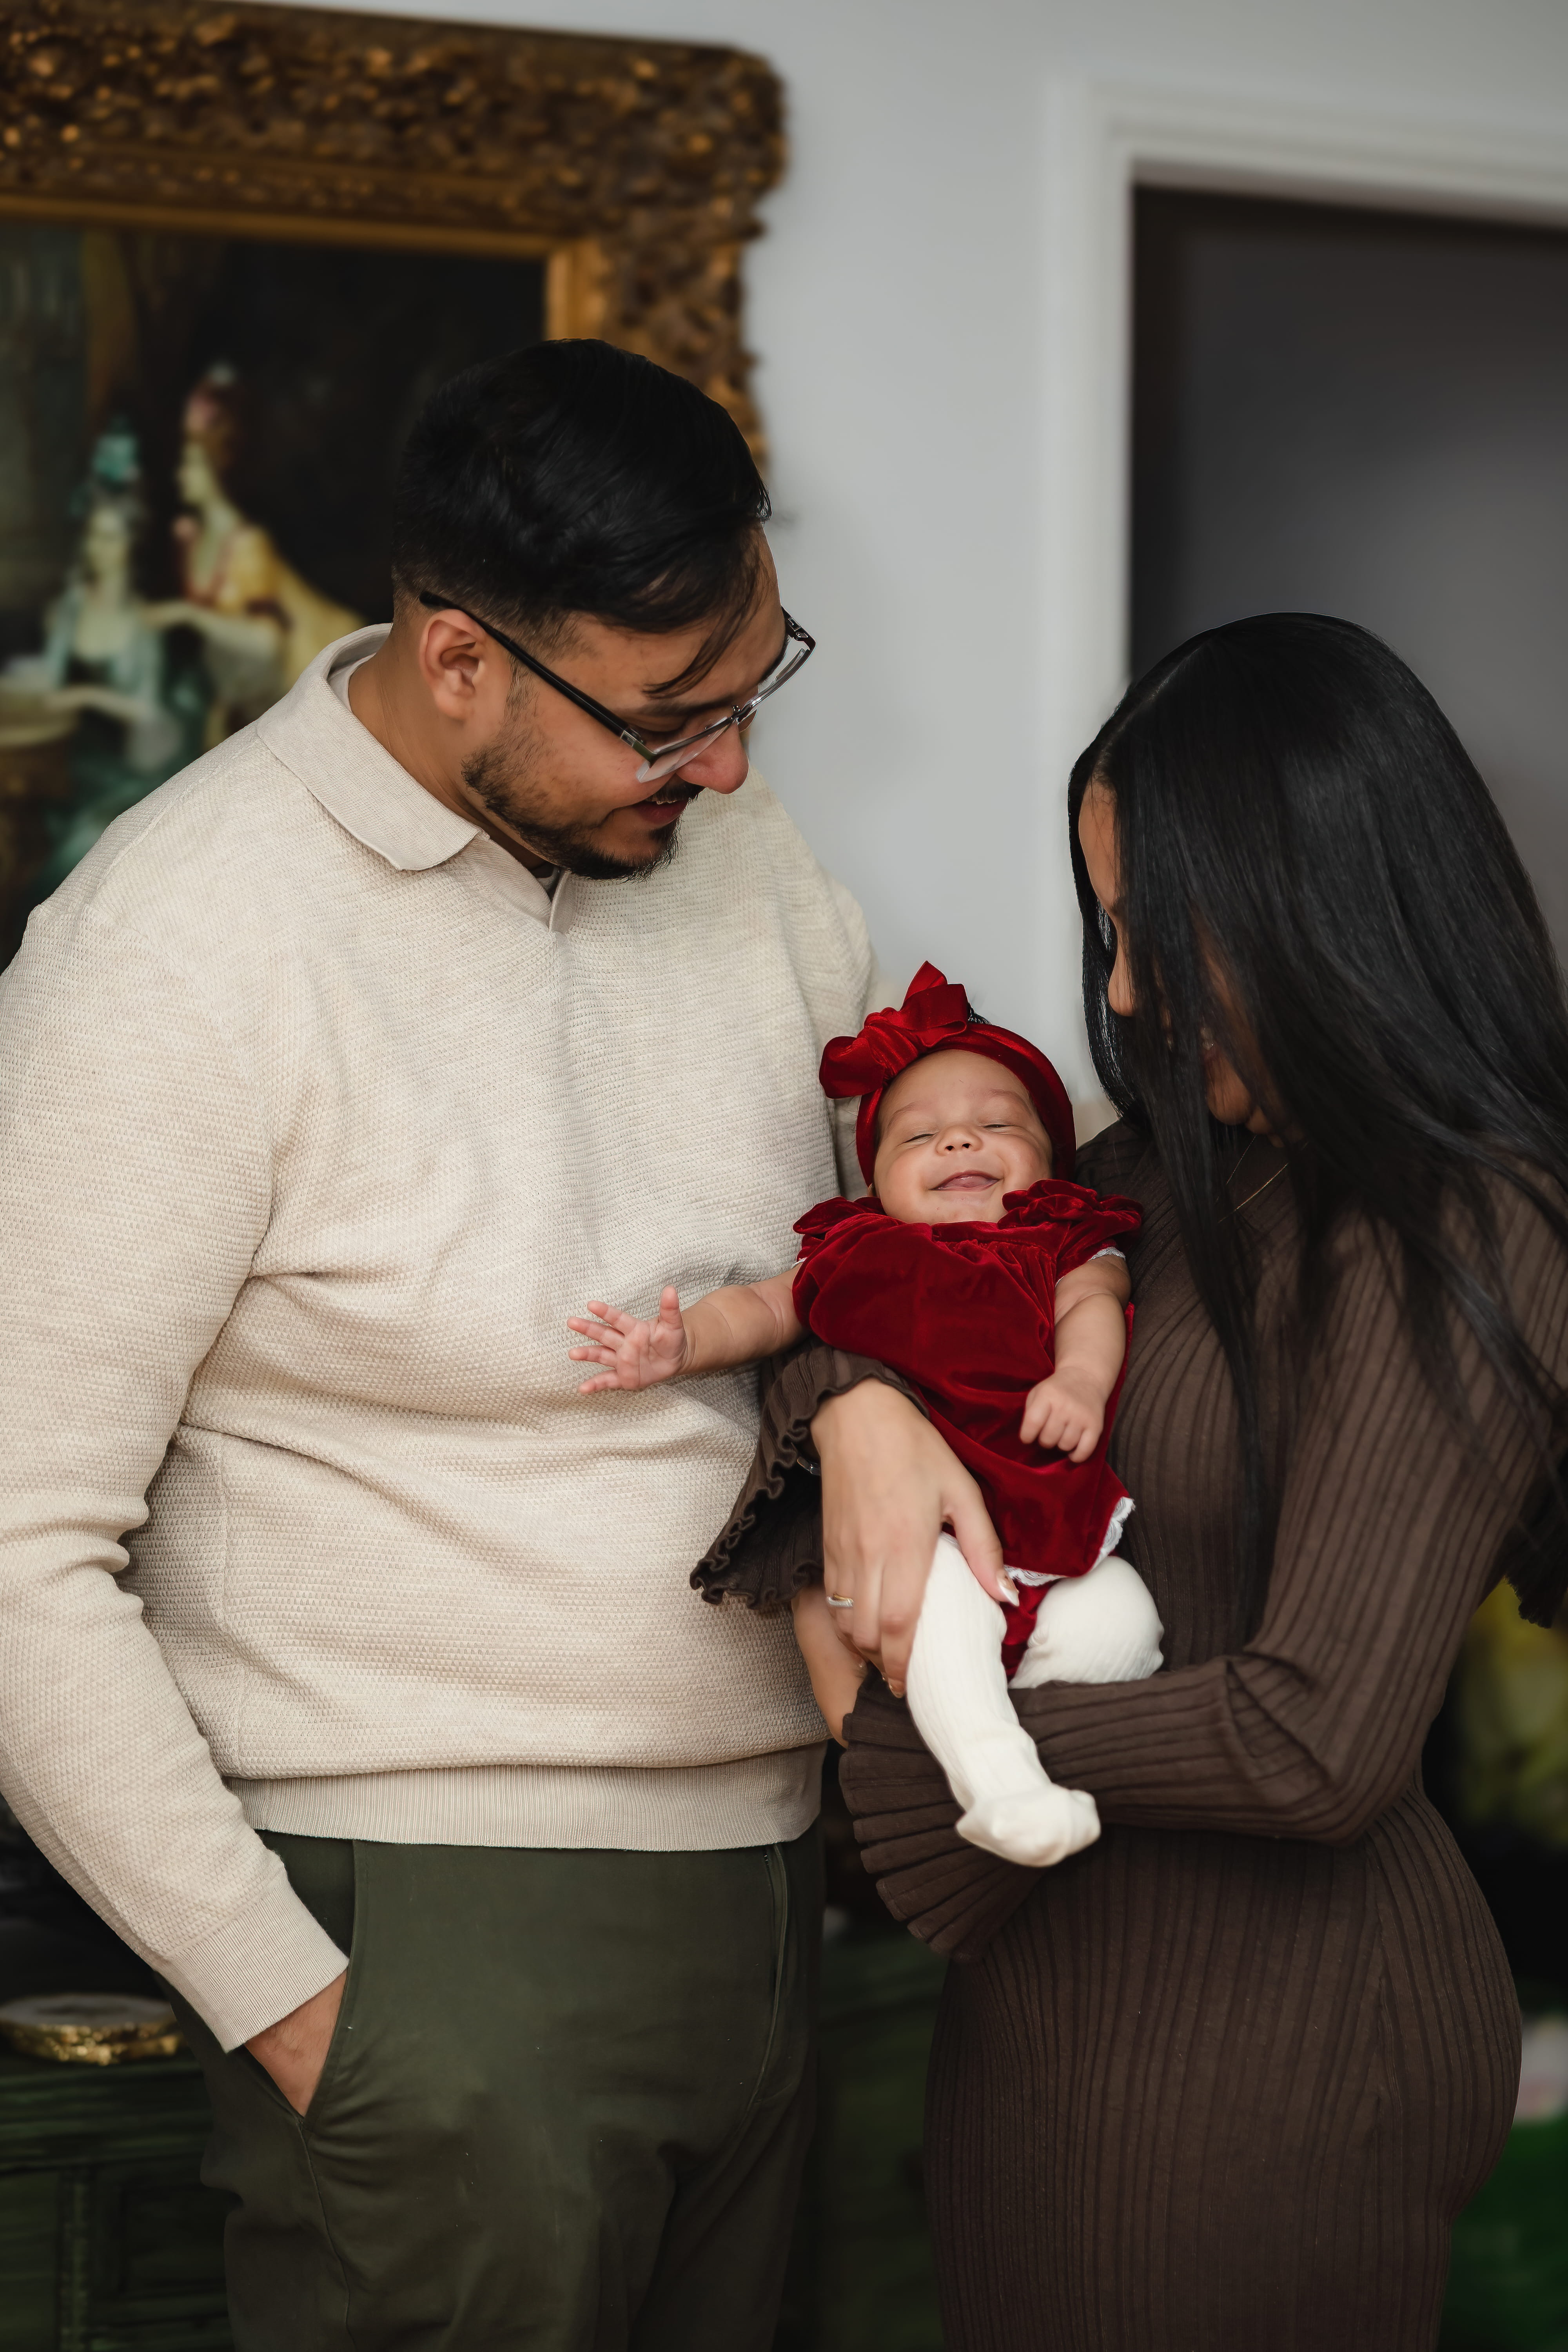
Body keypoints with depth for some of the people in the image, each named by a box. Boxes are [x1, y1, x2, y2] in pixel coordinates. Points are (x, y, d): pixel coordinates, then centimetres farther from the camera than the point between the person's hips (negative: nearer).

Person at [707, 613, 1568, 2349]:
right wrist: (858, 1405, -10)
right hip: (1089, 1979, 8)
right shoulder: (1202, 1164, 6)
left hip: (1251, 2054, -8)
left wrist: (914, 1732, -13)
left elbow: (1317, 1745, -24)